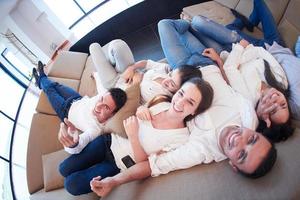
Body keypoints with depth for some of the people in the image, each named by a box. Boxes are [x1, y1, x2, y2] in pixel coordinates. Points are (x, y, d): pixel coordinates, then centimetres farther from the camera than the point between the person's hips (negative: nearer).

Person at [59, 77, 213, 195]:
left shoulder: (181, 139, -25)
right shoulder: (160, 102, -13)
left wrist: (133, 136, -31)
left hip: (118, 165, -3)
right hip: (111, 139, 4)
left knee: (72, 185, -2)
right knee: (65, 169, 8)